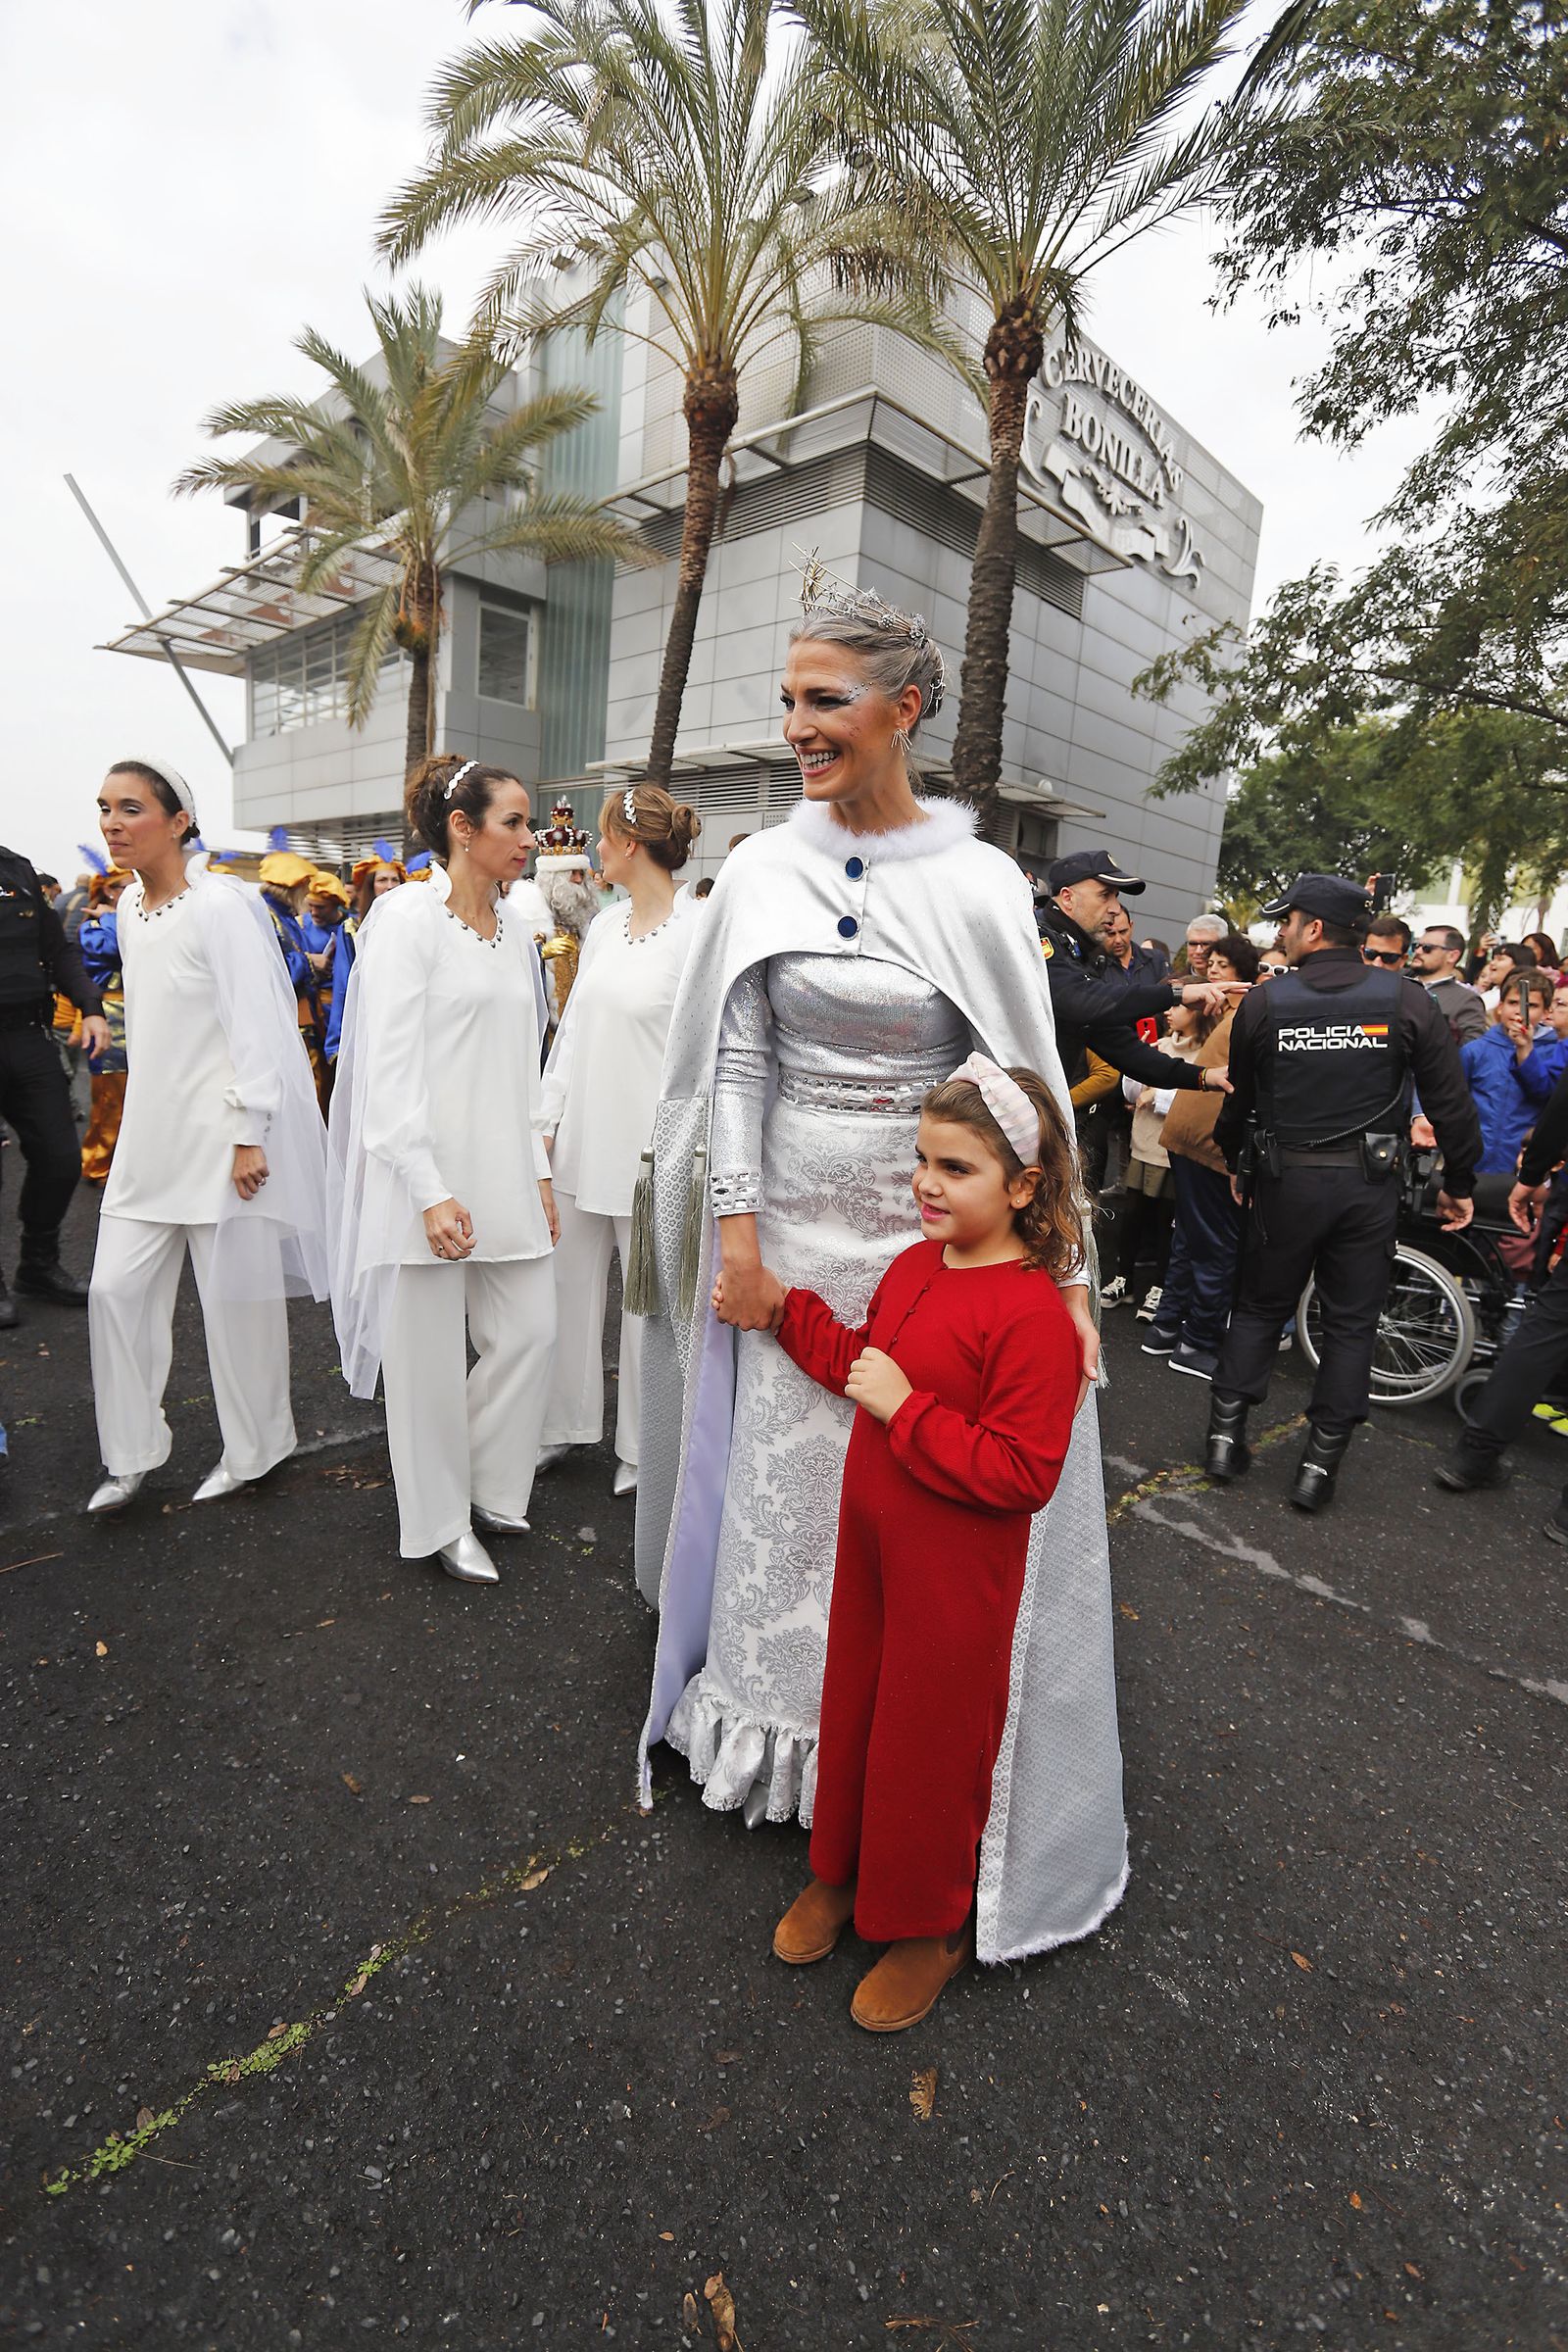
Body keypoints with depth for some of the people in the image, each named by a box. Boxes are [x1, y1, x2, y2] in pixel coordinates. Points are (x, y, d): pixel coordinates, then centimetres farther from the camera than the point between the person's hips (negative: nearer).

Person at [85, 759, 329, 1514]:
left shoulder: (218, 906, -14)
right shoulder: (128, 907, 10)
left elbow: (255, 1029, -16)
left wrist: (249, 1137, -17)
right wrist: (140, 1116, 18)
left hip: (221, 1133, -7)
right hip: (151, 1137, 8)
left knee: (233, 1296, 4)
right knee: (116, 1288, 8)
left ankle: (250, 1451, 23)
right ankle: (131, 1452, 25)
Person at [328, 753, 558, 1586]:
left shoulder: (514, 932, 13)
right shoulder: (408, 916, -8)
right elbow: (389, 1067, -14)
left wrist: (538, 1171, 12)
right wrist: (430, 1192, -19)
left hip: (504, 1172, 7)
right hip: (427, 1175, -7)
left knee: (528, 1334, 9)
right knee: (430, 1354, 6)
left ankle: (486, 1486, 32)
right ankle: (440, 1523, 25)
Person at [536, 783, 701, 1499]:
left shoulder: (695, 932, -11)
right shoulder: (604, 925, 9)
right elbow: (572, 1029, 13)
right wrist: (547, 1119, 10)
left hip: (646, 1146, -6)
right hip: (583, 1139, 7)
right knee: (571, 1284, 14)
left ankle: (642, 1446, 24)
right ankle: (567, 1422, 32)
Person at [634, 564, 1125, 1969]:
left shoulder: (977, 884, -7)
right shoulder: (764, 871, 0)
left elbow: (1027, 1083, -5)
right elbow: (736, 1060, 1)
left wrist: (1062, 1274, -6)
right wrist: (737, 1229, -5)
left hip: (932, 1230, -2)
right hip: (794, 1224, 2)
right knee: (783, 1482, 14)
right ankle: (778, 1721, 39)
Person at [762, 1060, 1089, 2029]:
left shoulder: (1033, 1314, -26)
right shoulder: (915, 1265, -1)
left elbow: (1022, 1474, -27)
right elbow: (866, 1361, 15)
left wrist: (906, 1409, -28)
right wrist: (784, 1309, 9)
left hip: (956, 1575, -7)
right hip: (872, 1541, 8)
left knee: (930, 1738, 13)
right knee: (855, 1705, 24)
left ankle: (930, 1927, 42)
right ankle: (843, 1873, 51)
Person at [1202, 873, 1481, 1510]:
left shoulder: (1263, 1003, -5)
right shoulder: (1406, 999, -5)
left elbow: (1238, 1097, 5)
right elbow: (1451, 1100, -3)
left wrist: (1234, 1163, 21)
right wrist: (1459, 1183, 8)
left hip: (1285, 1178, 0)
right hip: (1370, 1184, 0)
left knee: (1260, 1308, 15)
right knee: (1350, 1324, 10)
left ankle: (1225, 1434, 17)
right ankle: (1319, 1464, 14)